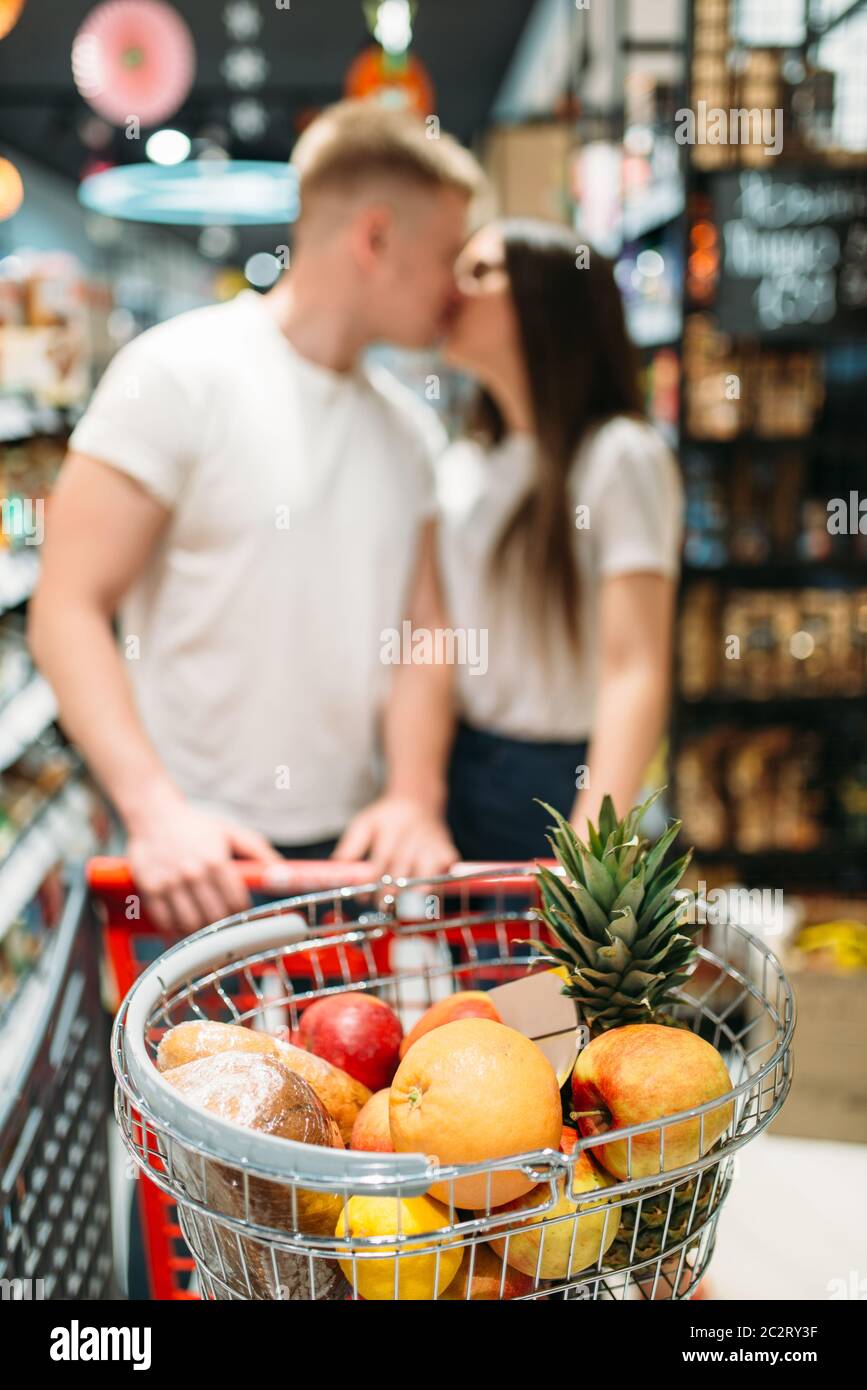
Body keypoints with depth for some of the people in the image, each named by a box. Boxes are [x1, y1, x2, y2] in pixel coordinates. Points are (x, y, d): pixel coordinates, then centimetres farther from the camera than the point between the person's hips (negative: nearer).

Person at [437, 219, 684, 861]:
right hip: (451, 768, 6)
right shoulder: (458, 466, 12)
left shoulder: (618, 456, -9)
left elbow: (636, 669, -17)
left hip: (553, 784, -5)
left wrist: (591, 840, -26)